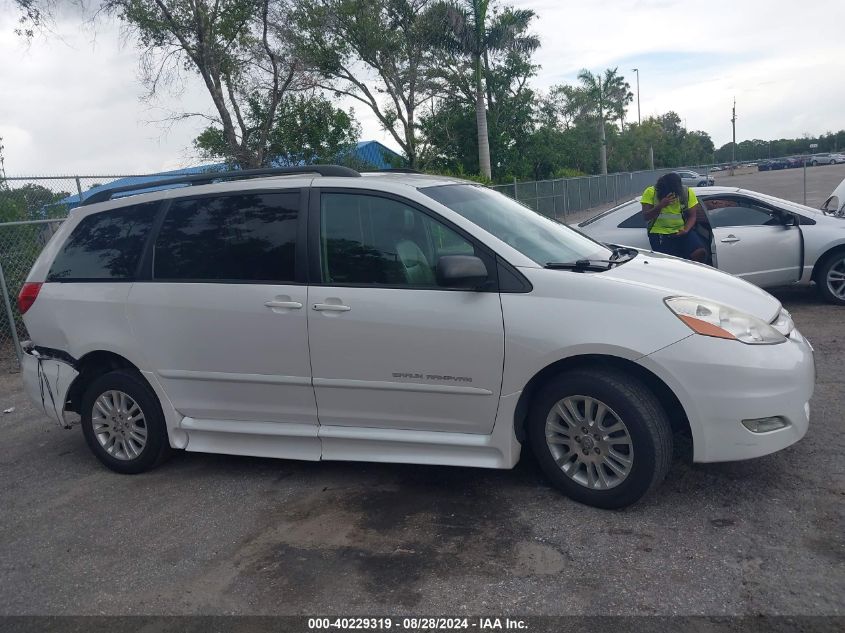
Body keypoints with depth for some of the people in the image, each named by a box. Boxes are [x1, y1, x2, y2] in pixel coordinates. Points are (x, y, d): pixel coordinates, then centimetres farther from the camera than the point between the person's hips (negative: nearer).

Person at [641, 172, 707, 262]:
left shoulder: (687, 192, 5)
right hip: (659, 233, -2)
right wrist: (661, 205, -24)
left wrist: (686, 230, -12)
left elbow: (692, 216, 7)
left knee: (700, 252, -20)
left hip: (682, 231, 3)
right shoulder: (651, 192, -2)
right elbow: (646, 216, -7)